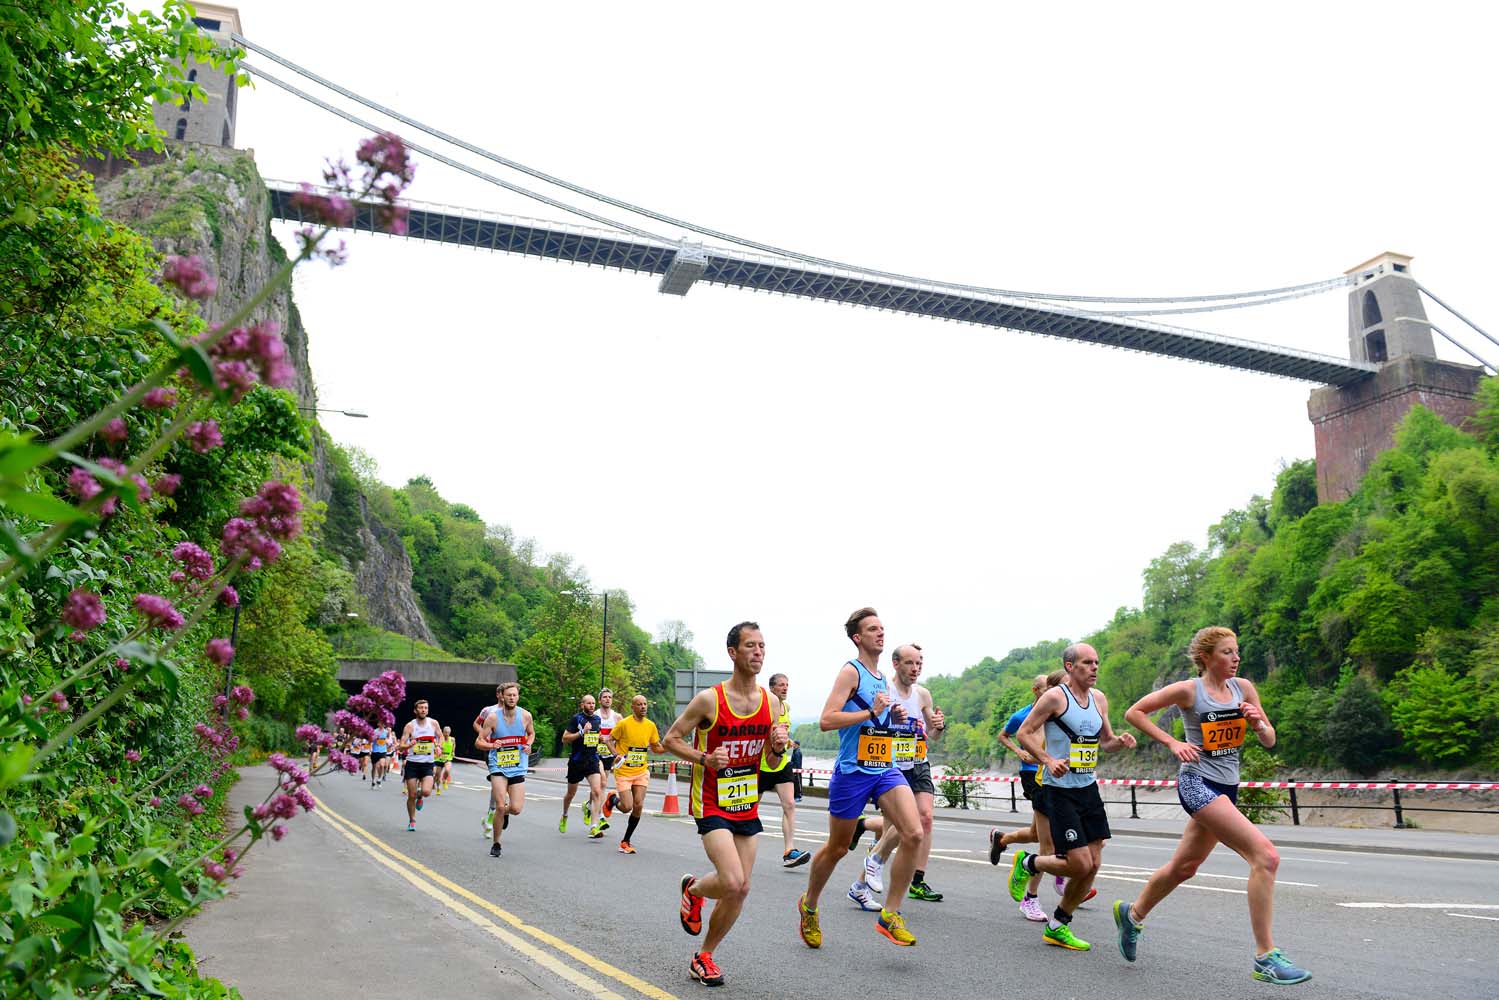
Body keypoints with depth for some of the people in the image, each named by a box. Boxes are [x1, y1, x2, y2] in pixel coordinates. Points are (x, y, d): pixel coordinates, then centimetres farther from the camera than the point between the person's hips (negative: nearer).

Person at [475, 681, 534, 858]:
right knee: (500, 806, -15)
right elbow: (478, 742, -2)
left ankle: (504, 812, 34)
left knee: (516, 809, -5)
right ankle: (495, 844, 6)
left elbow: (531, 733, 19)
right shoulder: (492, 717, -7)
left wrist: (528, 745, -2)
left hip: (518, 768, 2)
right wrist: (491, 745, -22)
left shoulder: (525, 715, -1)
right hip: (498, 766, -2)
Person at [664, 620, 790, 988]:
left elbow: (770, 762, 10)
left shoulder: (771, 702, 1)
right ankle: (692, 889, 14)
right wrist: (705, 759, -21)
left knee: (740, 890, 6)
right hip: (711, 804, -5)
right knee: (733, 883, -20)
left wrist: (777, 748, -13)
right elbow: (671, 739, -6)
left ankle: (704, 957, 27)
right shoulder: (709, 699, -15)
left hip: (747, 805, 6)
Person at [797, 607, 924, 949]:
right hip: (853, 772, -6)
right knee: (837, 848, 8)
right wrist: (872, 711, -21)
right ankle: (809, 905, 33)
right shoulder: (851, 671, -10)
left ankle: (889, 915, -1)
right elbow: (826, 720, -20)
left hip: (885, 769, 6)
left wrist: (894, 717, 8)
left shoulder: (882, 677, 14)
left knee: (914, 834, -13)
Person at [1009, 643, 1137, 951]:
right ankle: (1027, 864, 17)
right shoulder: (1055, 697, -12)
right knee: (1080, 864, -11)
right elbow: (1023, 733, -10)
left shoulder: (1099, 699, 10)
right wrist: (1048, 760, -23)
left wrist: (1120, 741, -2)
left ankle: (1057, 926, 20)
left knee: (1093, 864, 5)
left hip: (1089, 787, 7)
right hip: (1060, 789, -7)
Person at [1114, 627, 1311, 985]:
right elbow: (1134, 712, -4)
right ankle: (1265, 958, -15)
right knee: (1266, 855, -20)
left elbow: (1270, 741, 10)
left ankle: (1132, 913, 43)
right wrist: (1171, 742, -11)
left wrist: (1258, 723, -11)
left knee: (1184, 866, 20)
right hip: (1197, 784, -7)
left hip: (1226, 788, 7)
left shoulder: (1243, 687, 6)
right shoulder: (1188, 690, -9)